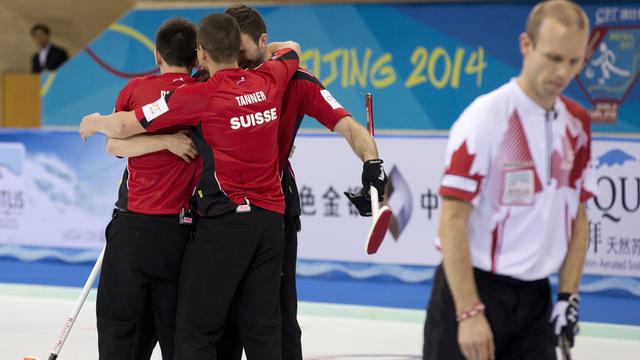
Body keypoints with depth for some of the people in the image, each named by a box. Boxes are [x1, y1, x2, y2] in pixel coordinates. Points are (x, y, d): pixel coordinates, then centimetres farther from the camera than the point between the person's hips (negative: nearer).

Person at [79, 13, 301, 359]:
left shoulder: (200, 95, -12)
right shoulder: (270, 80, 3)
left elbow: (123, 126, -8)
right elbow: (291, 49, 29)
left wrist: (93, 122, 12)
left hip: (224, 220, -6)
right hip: (271, 219, 6)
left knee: (196, 331, 1)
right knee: (263, 329, 9)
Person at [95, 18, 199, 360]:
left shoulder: (136, 88, 0)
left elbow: (114, 145, -6)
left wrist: (167, 141, -13)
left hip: (134, 226, -1)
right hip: (181, 229, 1)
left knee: (119, 319, 5)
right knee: (176, 329, 7)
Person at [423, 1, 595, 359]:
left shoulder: (577, 124, 6)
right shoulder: (486, 117, -15)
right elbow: (452, 220, -18)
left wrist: (568, 296, 6)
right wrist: (469, 313, -21)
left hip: (535, 299, 6)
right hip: (472, 290, -6)